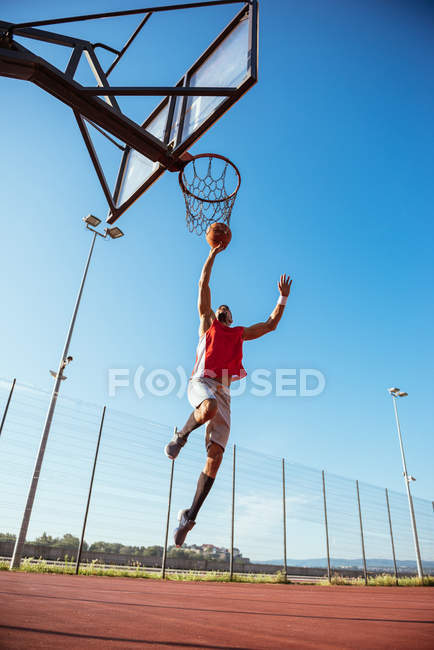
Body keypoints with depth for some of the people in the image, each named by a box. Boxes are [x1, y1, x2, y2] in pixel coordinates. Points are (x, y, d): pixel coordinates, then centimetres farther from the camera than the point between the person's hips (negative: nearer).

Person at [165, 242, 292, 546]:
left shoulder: (240, 333, 30)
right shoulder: (207, 323, 21)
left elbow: (271, 325, 32)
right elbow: (204, 285, 17)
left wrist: (283, 298, 26)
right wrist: (213, 253, 18)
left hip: (223, 391, 3)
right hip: (201, 382, -3)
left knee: (216, 456, -9)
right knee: (209, 408, -41)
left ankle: (190, 515, 0)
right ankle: (181, 436, -9)